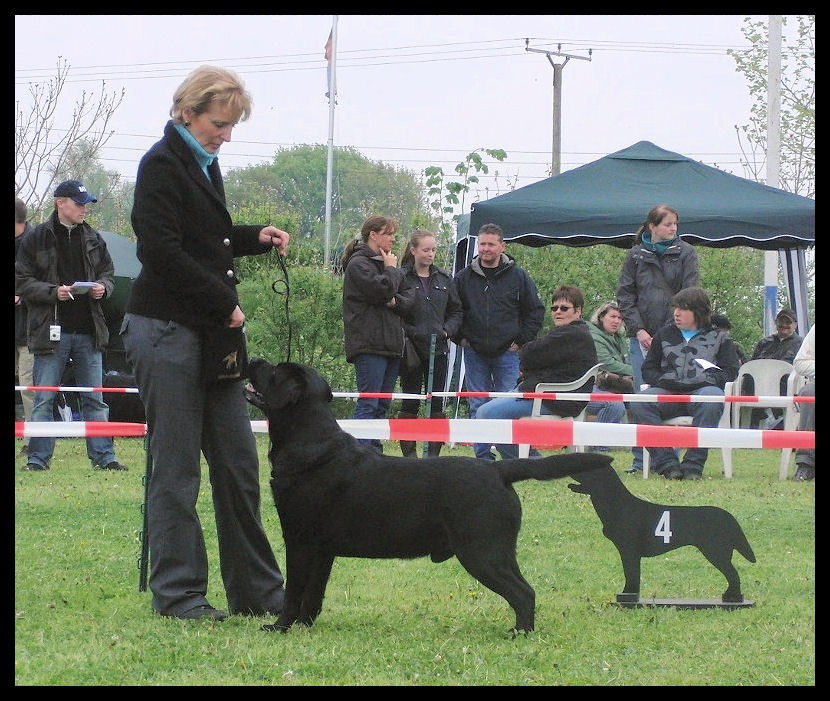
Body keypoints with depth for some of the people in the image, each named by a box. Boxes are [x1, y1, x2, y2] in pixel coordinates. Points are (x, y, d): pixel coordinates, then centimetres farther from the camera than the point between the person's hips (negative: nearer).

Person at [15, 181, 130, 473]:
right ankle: (38, 458, 6)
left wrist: (103, 287, -2)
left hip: (88, 330, 4)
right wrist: (53, 292, -17)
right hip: (51, 331, -4)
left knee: (95, 399, 7)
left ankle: (103, 456, 10)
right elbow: (22, 282, -3)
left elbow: (108, 273, 21)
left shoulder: (93, 239, 10)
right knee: (43, 399, 0)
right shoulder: (36, 238, -2)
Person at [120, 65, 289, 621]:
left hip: (211, 332, 9)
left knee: (239, 461, 7)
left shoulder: (203, 163, 16)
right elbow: (164, 251, -18)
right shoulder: (162, 165, -10)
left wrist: (256, 238, 11)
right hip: (166, 330, -9)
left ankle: (256, 589, 12)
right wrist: (224, 303, -15)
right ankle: (177, 593, 3)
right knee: (177, 467, -4)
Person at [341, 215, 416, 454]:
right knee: (368, 403, -12)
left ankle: (375, 453, 12)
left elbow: (411, 299, 15)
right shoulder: (358, 263, -5)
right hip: (369, 345, -9)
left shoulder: (387, 263, 20)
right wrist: (391, 270, -2)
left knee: (382, 406, 9)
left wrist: (395, 301, -6)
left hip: (391, 344, 9)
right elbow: (381, 290, -20)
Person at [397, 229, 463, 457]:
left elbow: (456, 311, 15)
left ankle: (434, 452, 9)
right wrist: (407, 333, -15)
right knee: (410, 403, 1)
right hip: (411, 349, -4)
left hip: (438, 350, 4)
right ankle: (409, 452, 6)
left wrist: (447, 330, -1)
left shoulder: (444, 279, 11)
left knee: (436, 404, 4)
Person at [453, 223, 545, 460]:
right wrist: (460, 338, 5)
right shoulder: (464, 278, 5)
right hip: (474, 354, 2)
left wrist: (520, 341, 0)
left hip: (507, 352, -2)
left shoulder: (518, 277, 1)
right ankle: (483, 457, 7)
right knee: (478, 408, 2)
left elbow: (536, 311, 6)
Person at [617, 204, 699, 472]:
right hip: (642, 336, 1)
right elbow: (624, 296, 8)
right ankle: (640, 459, 5)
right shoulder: (636, 255, 10)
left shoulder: (685, 253, 6)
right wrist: (638, 329, -3)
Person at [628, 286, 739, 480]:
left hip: (701, 390, -2)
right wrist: (662, 380, 2)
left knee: (713, 400, -41)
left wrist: (705, 380, -9)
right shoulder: (664, 335, 28)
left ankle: (693, 463, -39)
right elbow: (648, 369, 24)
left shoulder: (718, 338, 19)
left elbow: (730, 371, 9)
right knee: (638, 404, -30)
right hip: (668, 392, 2)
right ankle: (666, 462, -33)